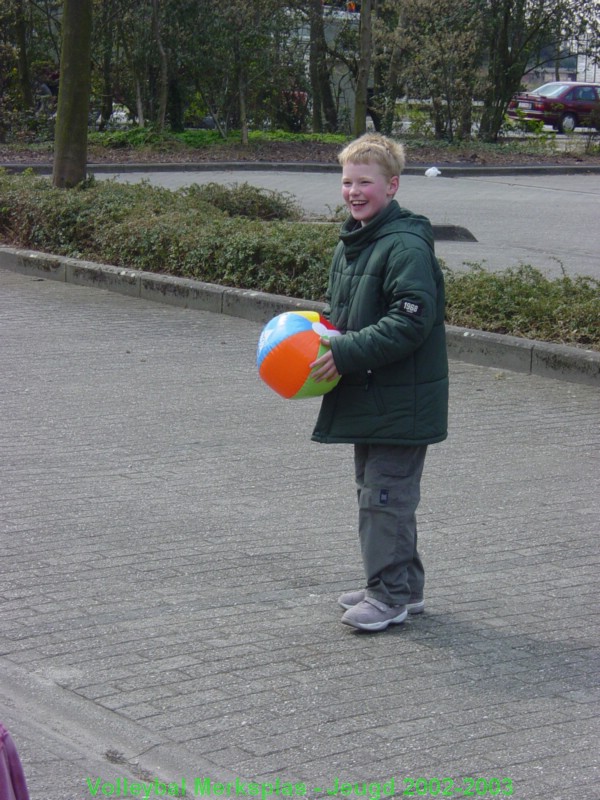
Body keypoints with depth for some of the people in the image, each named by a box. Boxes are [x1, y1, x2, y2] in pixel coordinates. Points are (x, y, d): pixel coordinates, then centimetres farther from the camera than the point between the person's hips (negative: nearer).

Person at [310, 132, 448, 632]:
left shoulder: (407, 246, -17)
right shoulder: (351, 244, 14)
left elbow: (411, 321, -24)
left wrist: (347, 353, -25)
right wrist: (320, 335, 6)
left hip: (401, 400, -10)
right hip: (366, 397, 10)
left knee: (386, 496, -6)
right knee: (375, 492, 16)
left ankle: (391, 594, 4)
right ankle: (402, 586, 27)